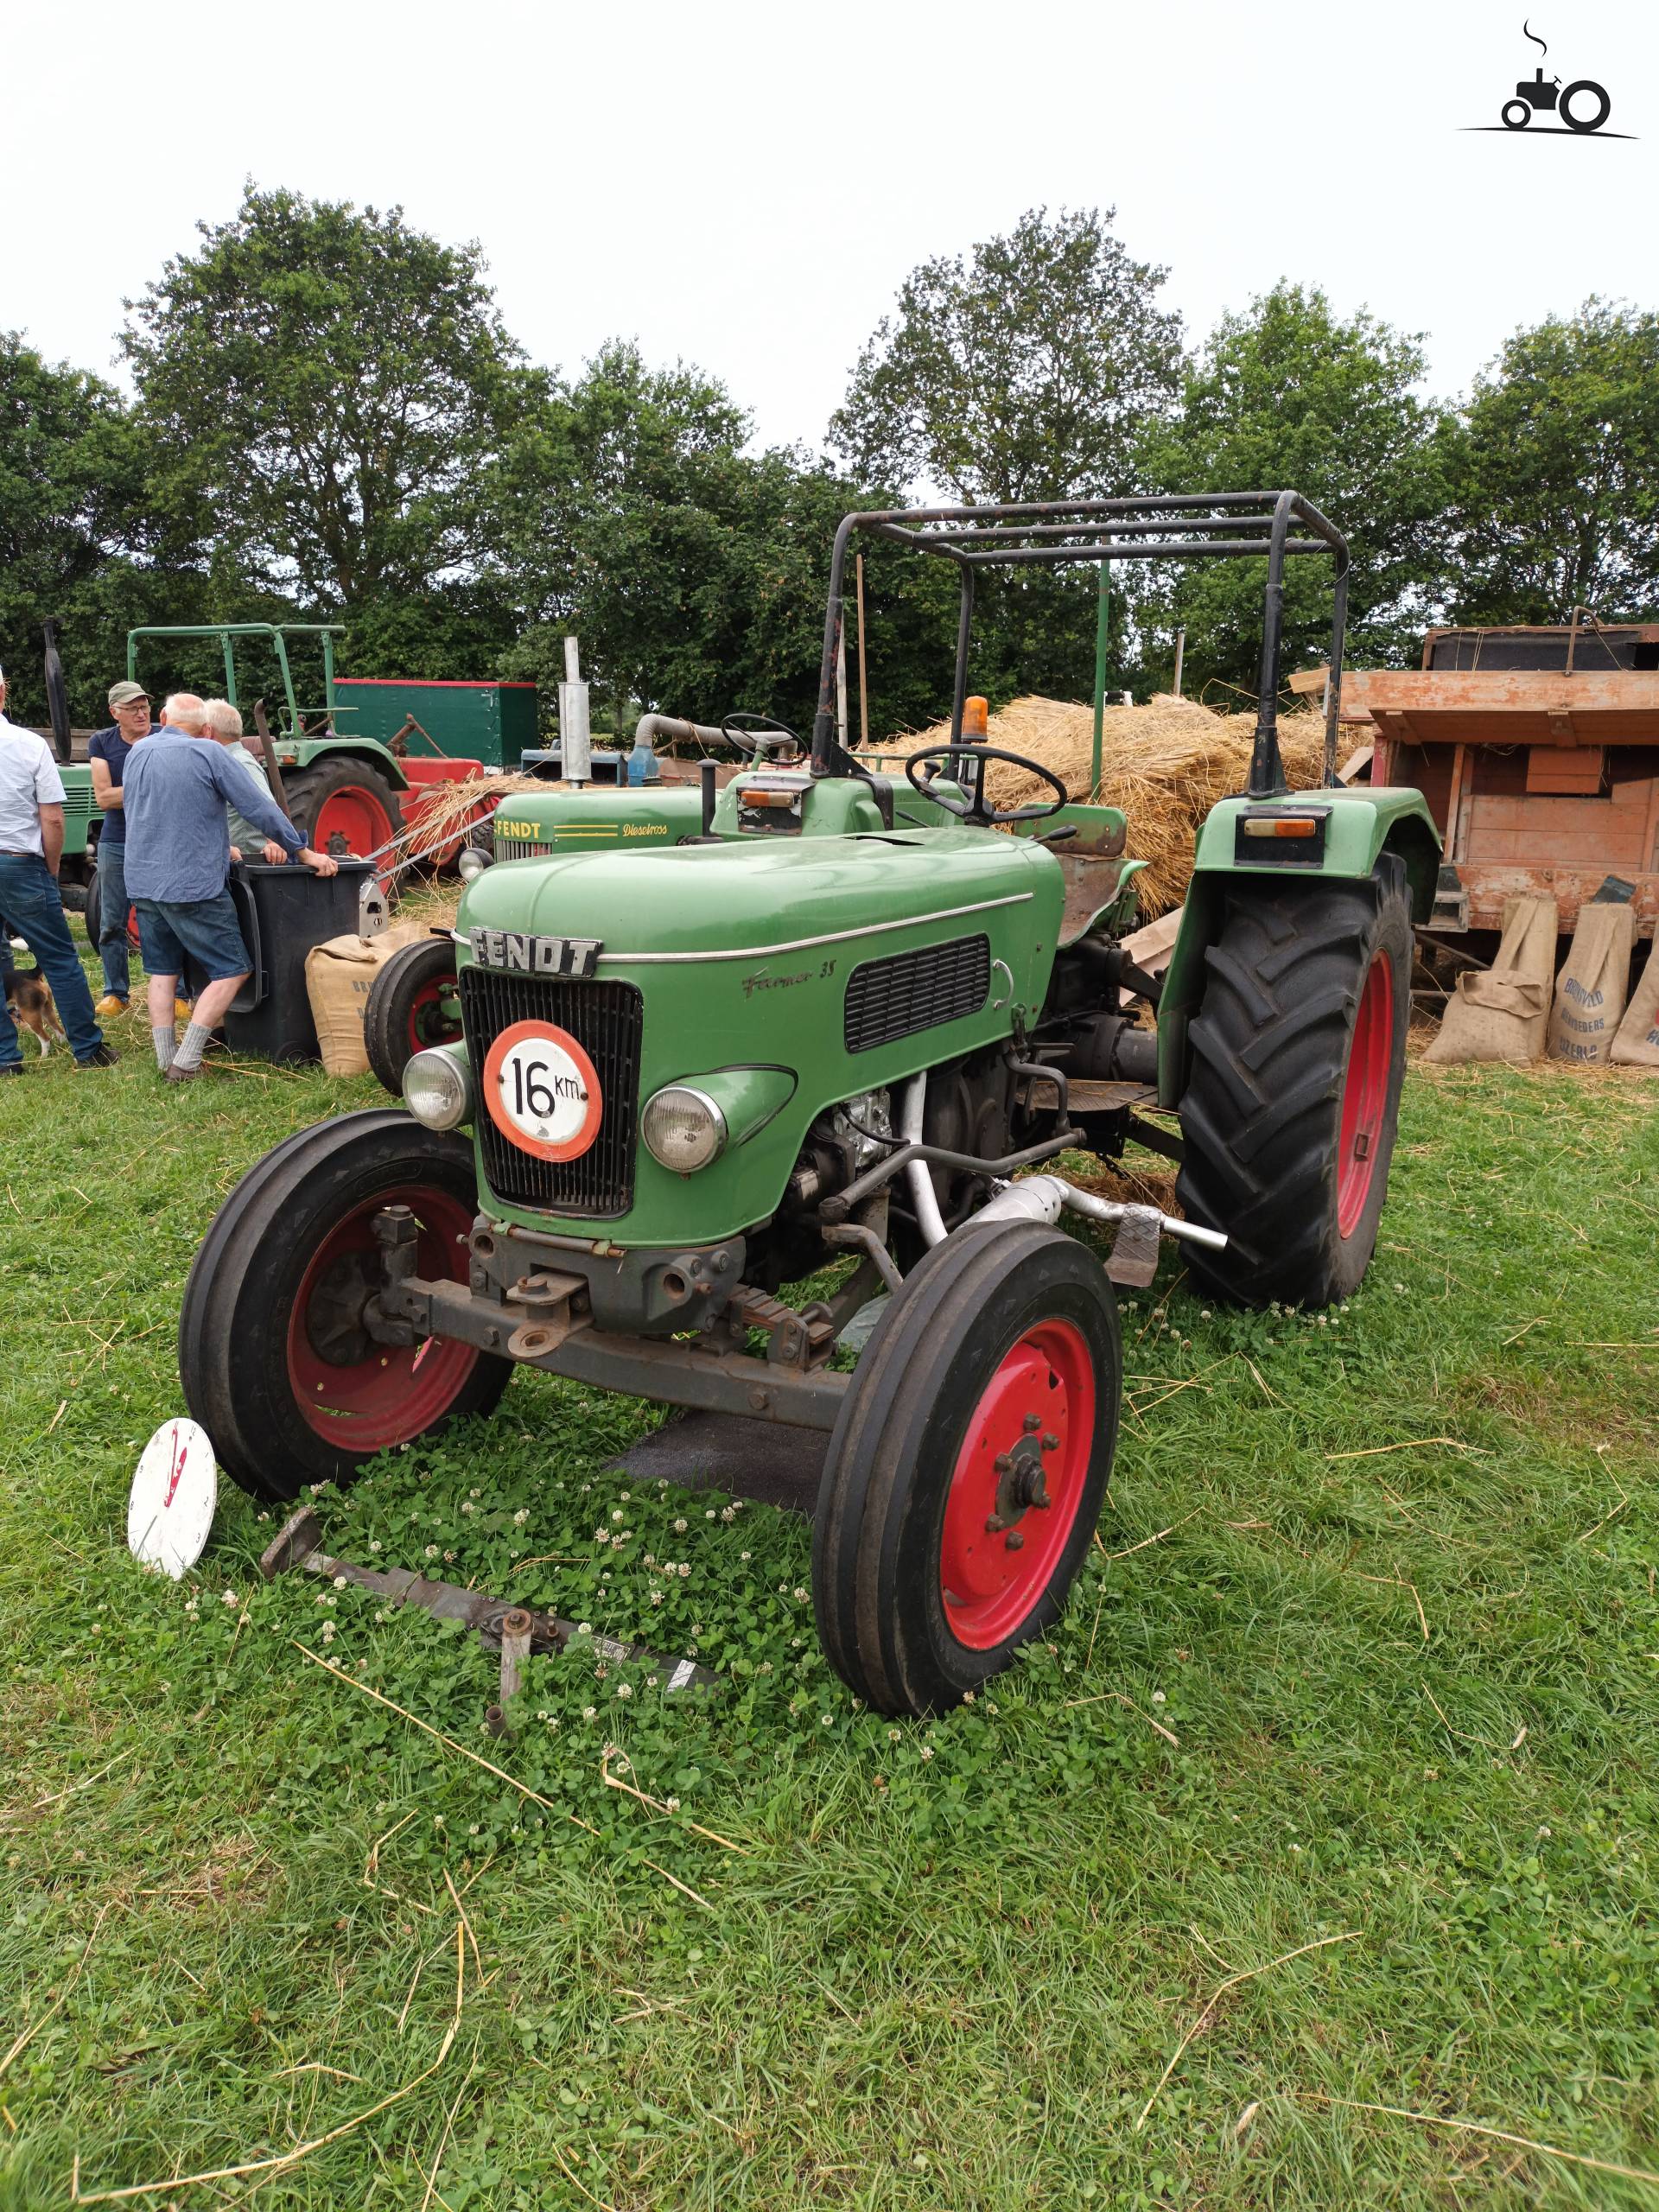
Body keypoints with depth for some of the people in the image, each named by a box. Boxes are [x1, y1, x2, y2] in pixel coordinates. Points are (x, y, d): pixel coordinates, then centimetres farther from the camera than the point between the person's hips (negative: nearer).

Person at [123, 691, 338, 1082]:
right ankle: (185, 1063, -8)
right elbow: (259, 807, -10)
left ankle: (166, 1061, 12)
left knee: (162, 971, 15)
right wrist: (304, 852, -3)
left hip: (142, 883, 7)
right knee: (231, 971, -1)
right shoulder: (207, 753, -8)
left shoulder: (137, 753, 13)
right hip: (193, 885, -7)